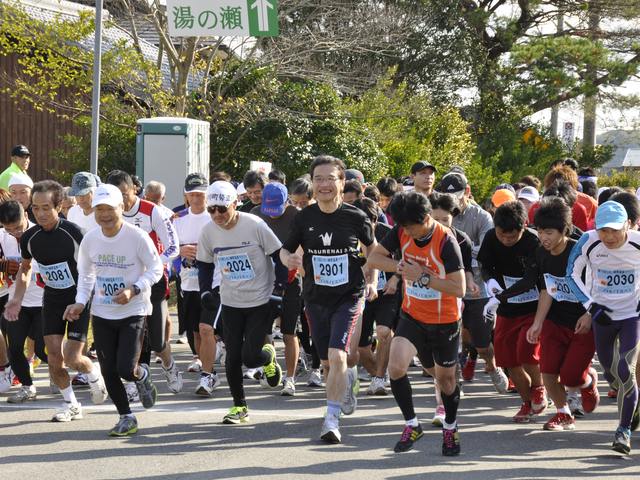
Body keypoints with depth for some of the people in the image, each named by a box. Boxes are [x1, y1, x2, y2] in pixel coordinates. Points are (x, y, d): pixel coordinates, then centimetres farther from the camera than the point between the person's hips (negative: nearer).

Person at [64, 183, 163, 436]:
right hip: (102, 313, 4)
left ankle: (142, 375, 24)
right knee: (108, 372, 3)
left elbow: (155, 268, -7)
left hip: (133, 311, -4)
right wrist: (80, 302, 0)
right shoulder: (89, 240, -2)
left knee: (126, 369, -13)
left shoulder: (137, 237, -15)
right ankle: (126, 418, 22)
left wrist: (134, 290, -20)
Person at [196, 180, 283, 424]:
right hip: (230, 302, 4)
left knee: (250, 357, -10)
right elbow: (205, 264, 11)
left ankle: (269, 356, 27)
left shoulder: (254, 225, -15)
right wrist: (205, 290, -3)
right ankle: (239, 406, 15)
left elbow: (279, 255, -6)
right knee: (233, 356, 1)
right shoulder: (208, 231, -4)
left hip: (260, 301, -4)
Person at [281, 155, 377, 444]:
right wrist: (288, 259, -17)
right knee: (327, 362, 14)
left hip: (349, 297, -3)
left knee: (337, 357, -19)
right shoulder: (304, 218, -4)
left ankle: (332, 419, -13)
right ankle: (348, 382, 47)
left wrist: (372, 281, 1)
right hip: (316, 298, 3)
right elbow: (285, 249, 6)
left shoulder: (355, 217, -9)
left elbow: (371, 246, 9)